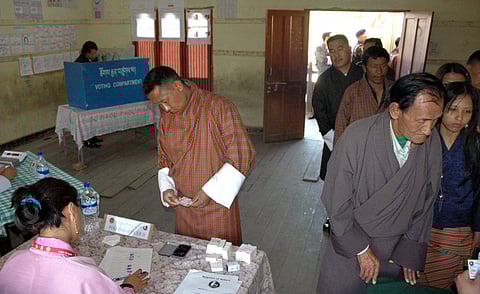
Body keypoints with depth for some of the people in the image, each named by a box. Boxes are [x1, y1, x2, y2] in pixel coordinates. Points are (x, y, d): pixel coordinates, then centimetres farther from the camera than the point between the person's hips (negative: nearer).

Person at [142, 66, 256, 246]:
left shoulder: (219, 107, -15)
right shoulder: (166, 118, 4)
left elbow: (243, 155, -17)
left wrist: (210, 190, -20)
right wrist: (166, 188, -4)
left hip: (219, 207, -5)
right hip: (184, 207, 5)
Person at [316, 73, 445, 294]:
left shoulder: (433, 141, -11)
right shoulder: (356, 137, -23)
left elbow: (425, 202, 0)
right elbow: (336, 202, -15)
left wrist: (410, 252, 1)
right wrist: (361, 249, -12)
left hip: (398, 249, 3)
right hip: (350, 244, -3)